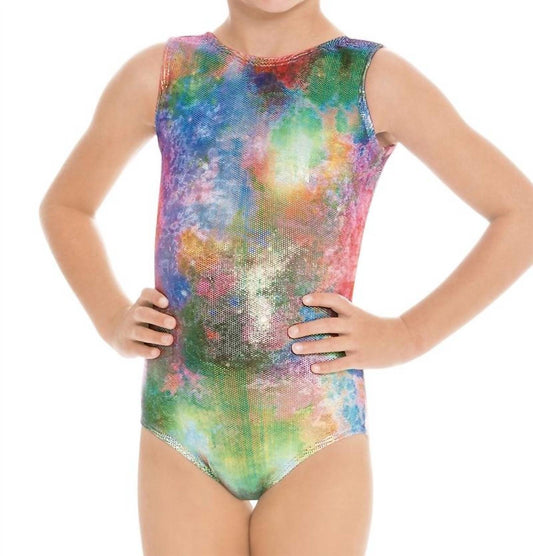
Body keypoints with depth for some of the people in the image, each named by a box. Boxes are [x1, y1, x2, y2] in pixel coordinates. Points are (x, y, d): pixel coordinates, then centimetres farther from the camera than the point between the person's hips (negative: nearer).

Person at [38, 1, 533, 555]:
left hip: (317, 429, -2)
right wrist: (112, 320, 4)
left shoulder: (375, 78, -3)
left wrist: (407, 335, -6)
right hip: (180, 428, 2)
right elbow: (63, 205, 19)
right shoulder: (158, 74, 5)